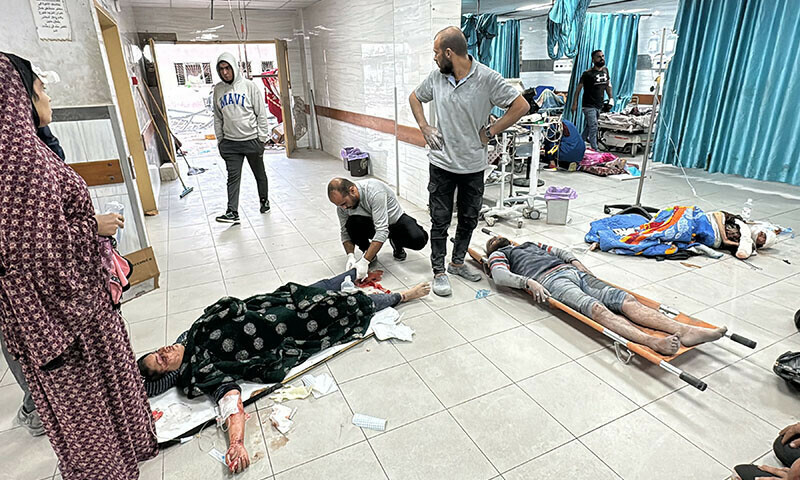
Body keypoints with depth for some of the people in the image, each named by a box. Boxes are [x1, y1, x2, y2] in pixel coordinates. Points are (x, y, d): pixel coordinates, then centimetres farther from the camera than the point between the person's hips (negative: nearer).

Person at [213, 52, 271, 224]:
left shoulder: (248, 85, -4)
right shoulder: (218, 90, 6)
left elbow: (261, 113, -4)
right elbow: (218, 118, 13)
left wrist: (262, 138, -7)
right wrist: (220, 140, 10)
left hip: (252, 139, -2)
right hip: (230, 142, 2)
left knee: (260, 173, 12)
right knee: (233, 176, -5)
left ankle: (264, 200, 31)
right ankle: (232, 212, -7)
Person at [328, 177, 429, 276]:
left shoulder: (375, 191, -36)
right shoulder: (342, 202, -18)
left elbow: (382, 230, -41)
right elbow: (345, 232, -8)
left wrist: (364, 261, -44)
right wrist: (350, 256, -26)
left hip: (395, 219, -3)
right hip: (370, 223, 3)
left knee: (419, 240, -30)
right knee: (352, 224, -30)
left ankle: (396, 244, 5)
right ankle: (368, 251, -1)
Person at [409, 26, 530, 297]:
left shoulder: (487, 78, -12)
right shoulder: (436, 77, -1)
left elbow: (521, 106, -10)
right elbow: (415, 98, 18)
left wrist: (489, 133, -11)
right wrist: (424, 128, 4)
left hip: (473, 165, -1)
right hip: (442, 163, 1)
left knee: (469, 218, 13)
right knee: (440, 220, 4)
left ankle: (457, 263, 34)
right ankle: (439, 271, 17)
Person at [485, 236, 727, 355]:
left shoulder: (530, 244, 39)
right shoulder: (499, 254, 20)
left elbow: (559, 251, 40)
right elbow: (500, 276, -1)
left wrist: (575, 261, 18)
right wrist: (529, 282, -18)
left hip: (572, 270, 7)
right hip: (551, 279, -7)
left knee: (624, 298, -17)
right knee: (595, 307, -34)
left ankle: (684, 330, -33)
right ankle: (652, 342, -54)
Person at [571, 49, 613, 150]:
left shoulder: (605, 70, 10)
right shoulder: (588, 73, -10)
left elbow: (607, 85, 22)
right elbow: (578, 89, -8)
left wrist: (611, 97, 13)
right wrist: (574, 104, -12)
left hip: (599, 105, 6)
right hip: (589, 106, -6)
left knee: (589, 126, 14)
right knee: (593, 127, -13)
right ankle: (594, 150, -10)